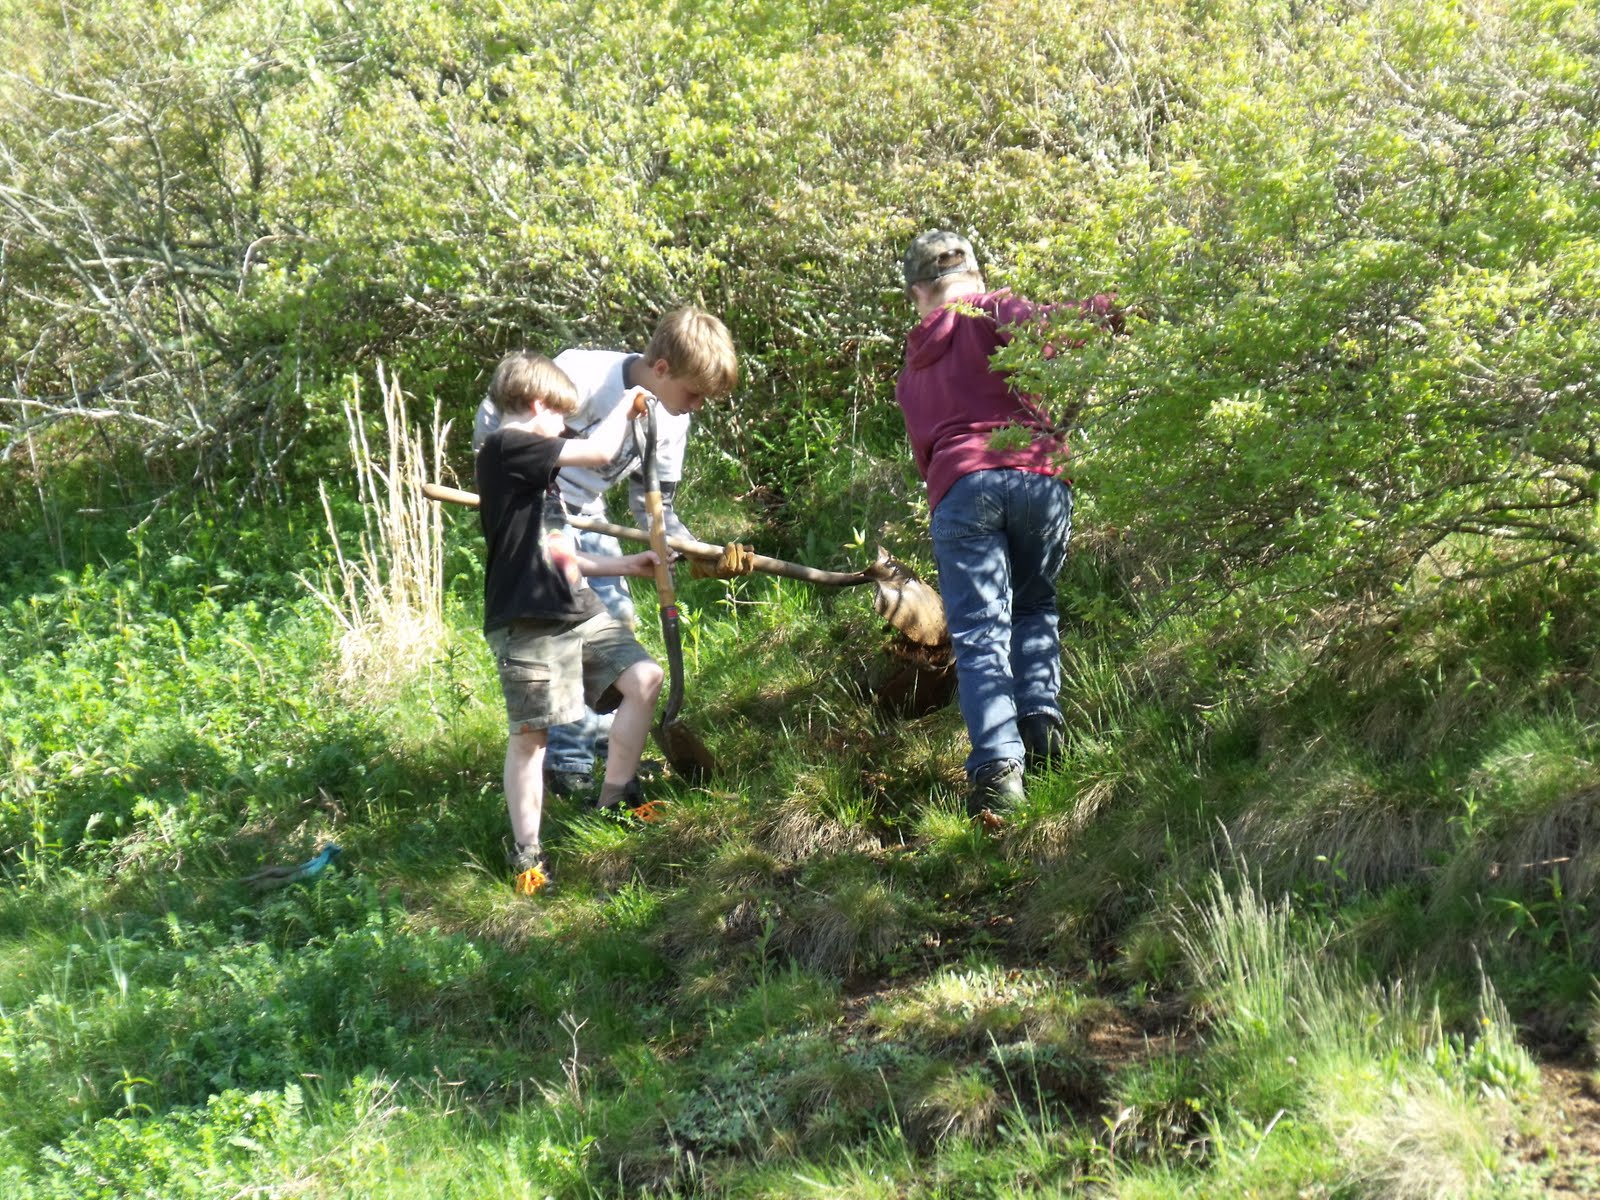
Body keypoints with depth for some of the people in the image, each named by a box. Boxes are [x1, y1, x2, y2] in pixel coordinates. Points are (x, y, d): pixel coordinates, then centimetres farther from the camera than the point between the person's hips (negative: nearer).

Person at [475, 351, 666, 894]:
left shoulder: (528, 462, 21)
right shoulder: (506, 448, -10)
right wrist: (626, 403, 1)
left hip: (577, 610, 9)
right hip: (526, 621, -9)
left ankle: (613, 803, 14)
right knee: (530, 733, -4)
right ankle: (526, 855, 6)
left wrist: (627, 564, 21)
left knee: (643, 678, 1)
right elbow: (600, 451, -16)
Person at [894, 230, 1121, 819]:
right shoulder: (989, 312, 15)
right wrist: (1106, 307, -1)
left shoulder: (911, 371, 28)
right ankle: (1040, 720, 4)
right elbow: (1043, 327, -6)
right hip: (1037, 473, -1)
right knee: (1034, 606, 22)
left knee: (979, 634, -5)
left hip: (958, 487, 1)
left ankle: (998, 765, -22)